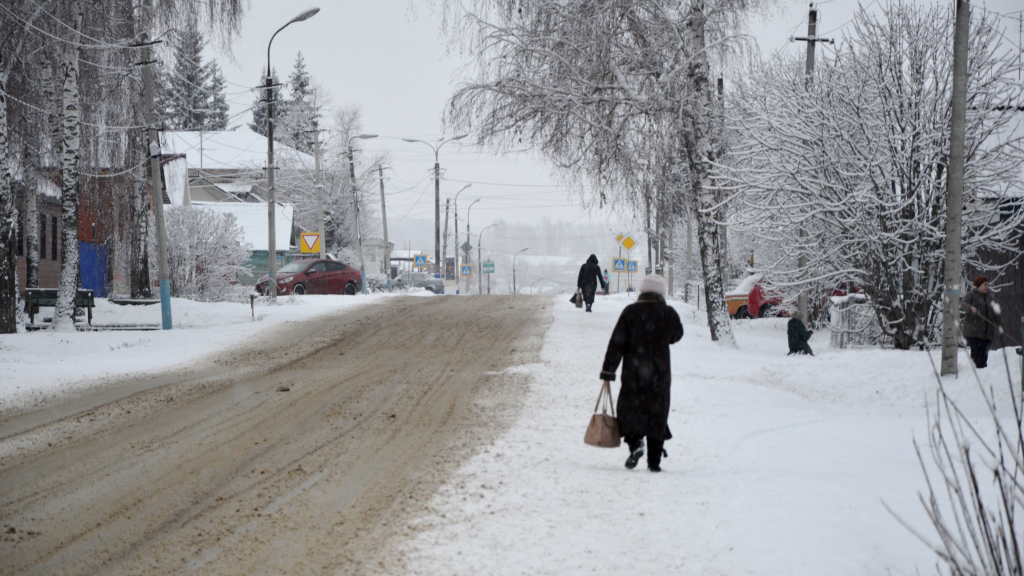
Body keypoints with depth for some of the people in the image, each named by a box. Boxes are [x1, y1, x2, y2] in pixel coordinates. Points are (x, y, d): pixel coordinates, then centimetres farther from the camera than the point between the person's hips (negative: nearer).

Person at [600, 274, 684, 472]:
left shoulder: (630, 312, -4)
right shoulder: (668, 313, -2)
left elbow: (617, 342, -5)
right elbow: (676, 335, 17)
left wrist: (608, 369, -2)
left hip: (633, 372, -1)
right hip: (660, 372, 1)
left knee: (628, 407, 10)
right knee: (657, 412, 7)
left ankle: (634, 442, -16)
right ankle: (654, 460, 6)